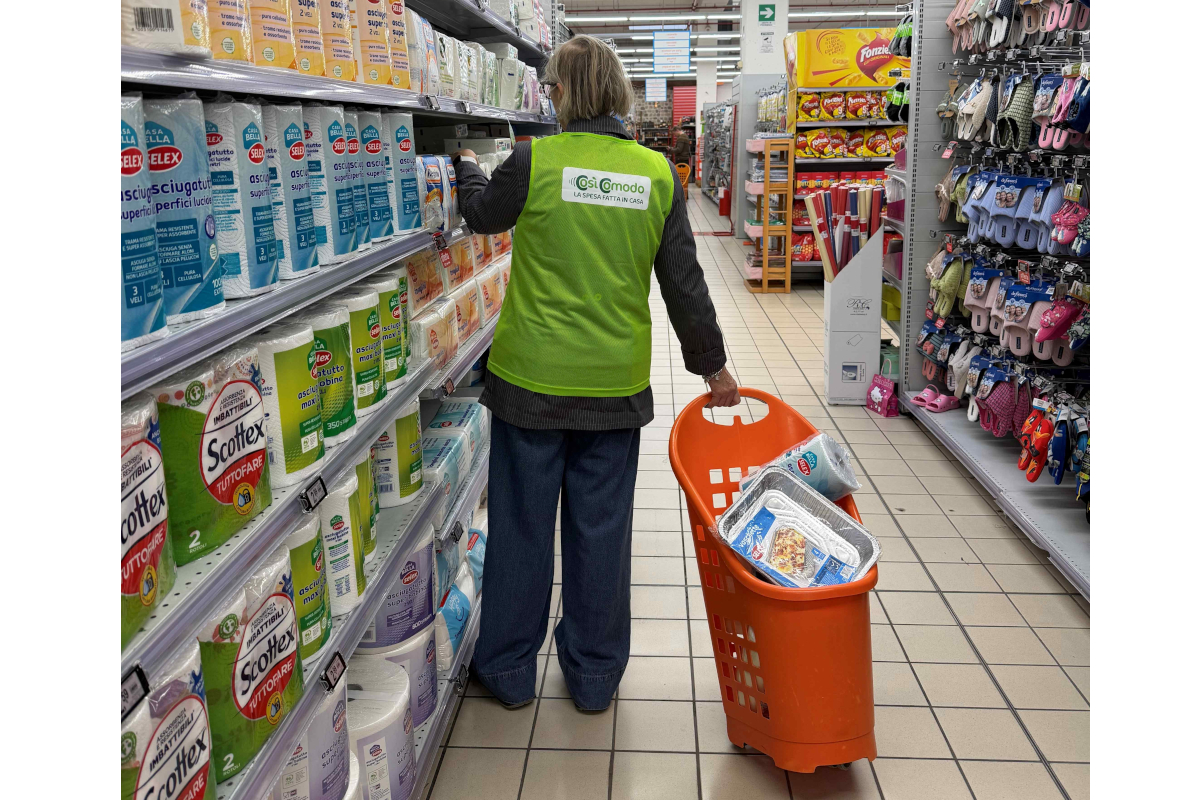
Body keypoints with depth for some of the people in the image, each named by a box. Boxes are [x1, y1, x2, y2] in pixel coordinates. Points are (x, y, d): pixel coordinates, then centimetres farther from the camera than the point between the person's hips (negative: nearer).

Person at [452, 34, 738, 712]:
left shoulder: (535, 161, -9)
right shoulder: (657, 173, -2)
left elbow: (482, 213, 11)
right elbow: (684, 282, 2)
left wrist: (467, 167, 33)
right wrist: (712, 364, 15)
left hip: (532, 377, -2)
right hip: (616, 383, 2)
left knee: (522, 523, 13)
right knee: (601, 528, 13)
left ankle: (510, 669, 29)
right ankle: (595, 676, 28)